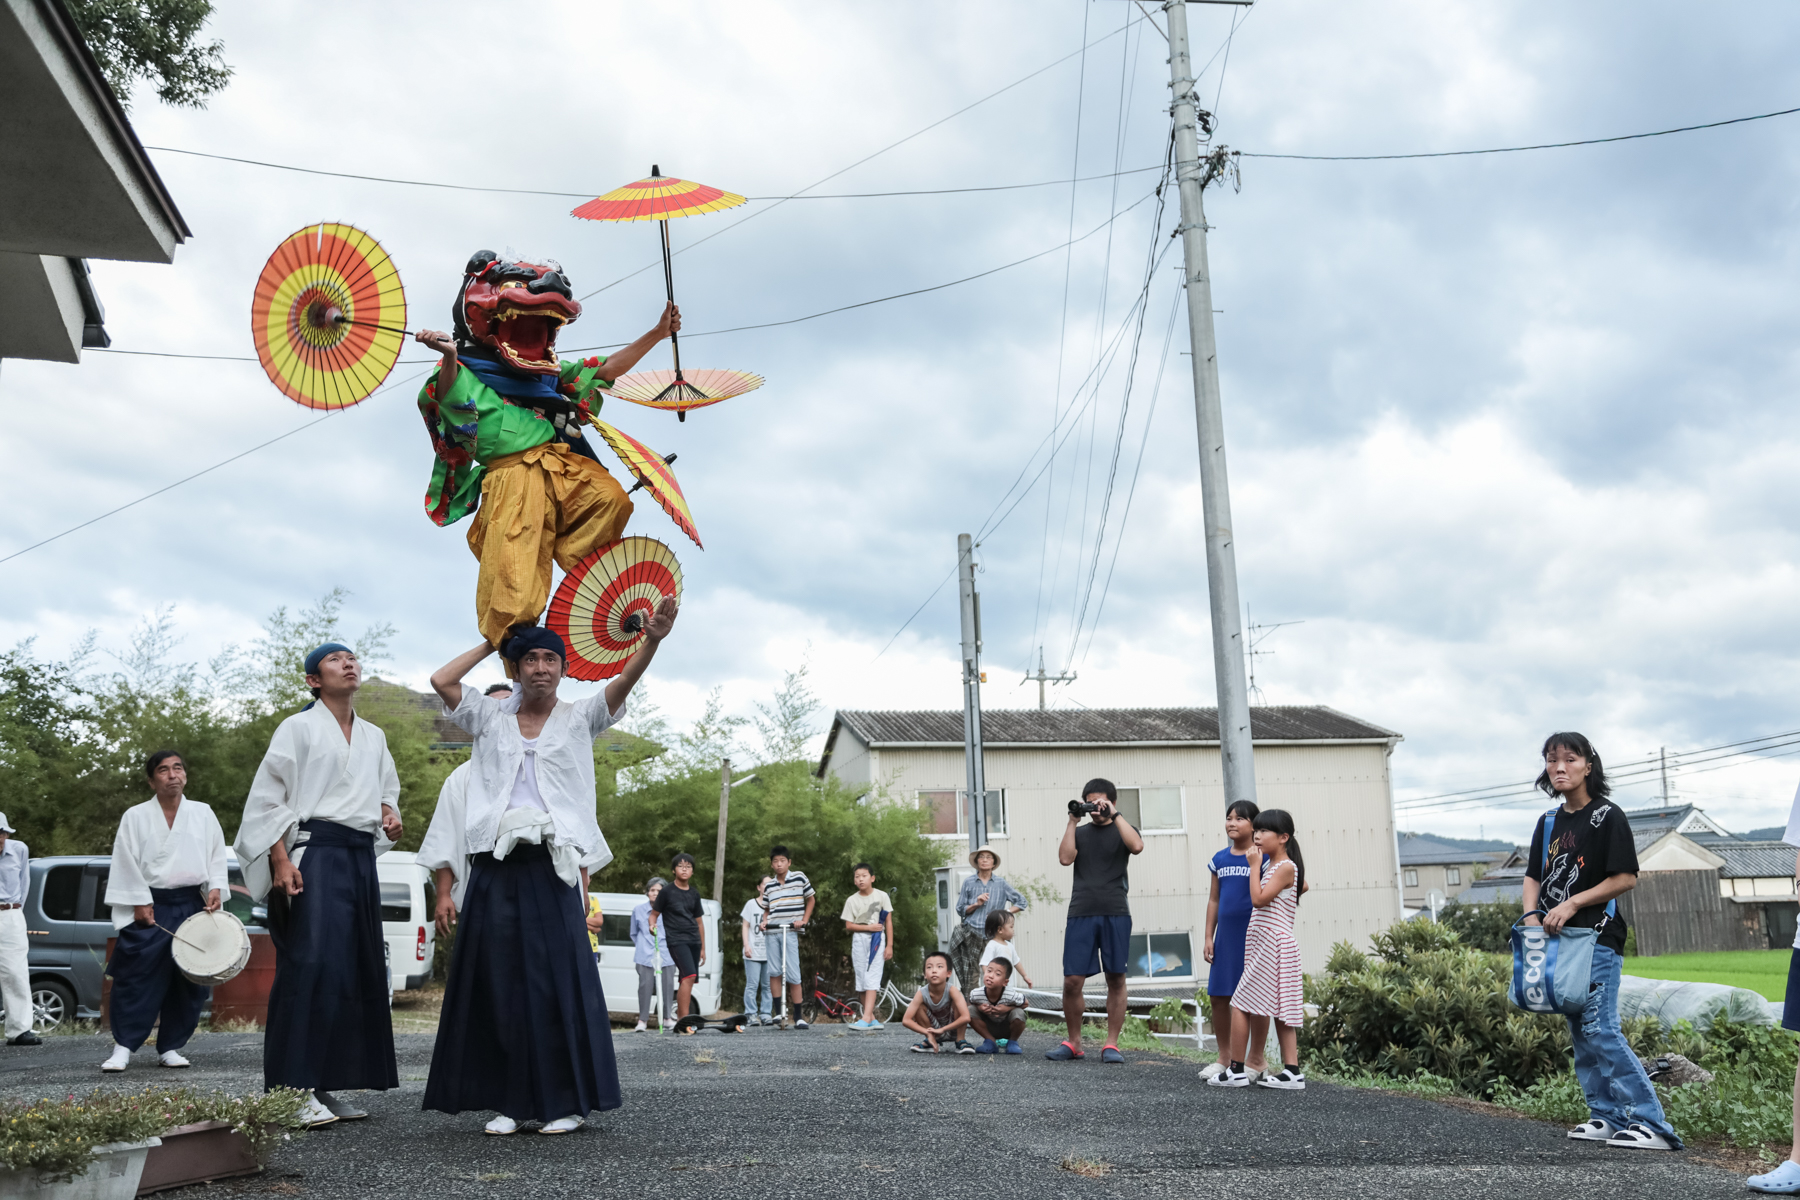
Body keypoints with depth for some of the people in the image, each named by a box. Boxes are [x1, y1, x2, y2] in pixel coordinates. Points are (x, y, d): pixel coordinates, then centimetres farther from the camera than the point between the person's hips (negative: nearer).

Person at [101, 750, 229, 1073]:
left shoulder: (203, 814, 10)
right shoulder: (135, 816, 4)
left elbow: (217, 855, 11)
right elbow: (126, 863, 0)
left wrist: (215, 888, -3)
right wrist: (139, 902, -6)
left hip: (193, 905, 3)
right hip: (150, 908, -2)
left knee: (191, 982, 3)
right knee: (137, 977, -9)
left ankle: (170, 1047, 14)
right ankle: (123, 1047, 1)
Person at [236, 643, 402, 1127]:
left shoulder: (374, 737, 19)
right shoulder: (299, 727, 2)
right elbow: (268, 797, -4)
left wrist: (389, 815, 4)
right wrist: (280, 861, -15)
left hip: (361, 857, 7)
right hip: (315, 853, -7)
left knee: (356, 969, 5)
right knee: (312, 964, -15)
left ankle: (325, 1087, 12)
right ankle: (293, 1090, -13)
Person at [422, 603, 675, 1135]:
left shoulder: (579, 718, 8)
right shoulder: (491, 717, 14)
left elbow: (624, 681, -8)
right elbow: (441, 681, 2)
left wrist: (651, 640, -26)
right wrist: (492, 643, 11)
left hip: (552, 865, -2)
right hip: (495, 866, 2)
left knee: (559, 980, -4)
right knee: (498, 982, 2)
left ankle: (568, 1101, 2)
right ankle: (507, 1101, 9)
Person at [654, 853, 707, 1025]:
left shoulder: (694, 894, 14)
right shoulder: (667, 892, -1)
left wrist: (703, 948, 20)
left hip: (693, 941, 6)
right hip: (676, 940, -6)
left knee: (685, 981, 7)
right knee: (689, 976, -21)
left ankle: (680, 1020, 13)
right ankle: (684, 1020, -23)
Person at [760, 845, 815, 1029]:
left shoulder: (799, 878, 3)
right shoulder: (769, 886, 12)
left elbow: (811, 899, 11)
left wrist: (804, 920, 0)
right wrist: (764, 922, 1)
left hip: (790, 931, -3)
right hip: (772, 931, 3)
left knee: (793, 975, -6)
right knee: (774, 972, -3)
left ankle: (798, 1017, 1)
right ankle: (779, 1012, 9)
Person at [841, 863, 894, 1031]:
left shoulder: (881, 896, -1)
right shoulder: (852, 900, 3)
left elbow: (888, 922, 1)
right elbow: (849, 925, 1)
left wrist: (889, 945, -4)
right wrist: (868, 927, -12)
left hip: (877, 939, -3)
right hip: (859, 940, 3)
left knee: (872, 978, -12)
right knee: (862, 979, 2)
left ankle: (866, 1018, -20)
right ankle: (872, 1019, 9)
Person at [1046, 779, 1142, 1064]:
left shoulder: (1122, 829, 10)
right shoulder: (1080, 832, 16)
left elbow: (1137, 846, -12)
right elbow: (1065, 858, -2)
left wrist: (1115, 814, -9)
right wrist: (1073, 821, -1)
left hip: (1116, 914, -1)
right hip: (1081, 914, 1)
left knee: (1116, 979, 1)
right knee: (1072, 981, -4)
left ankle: (1111, 1044, 9)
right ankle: (1073, 1043, 10)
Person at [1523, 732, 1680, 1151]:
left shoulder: (1608, 817, -5)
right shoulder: (1549, 822, 15)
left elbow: (1626, 878, -10)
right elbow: (1533, 876, 15)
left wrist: (1573, 904, -15)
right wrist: (1532, 916, -3)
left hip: (1597, 937, -7)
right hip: (1559, 941, 7)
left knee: (1600, 1030, -13)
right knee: (1580, 1033, 9)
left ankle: (1651, 1123, -9)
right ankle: (1607, 1116, 17)